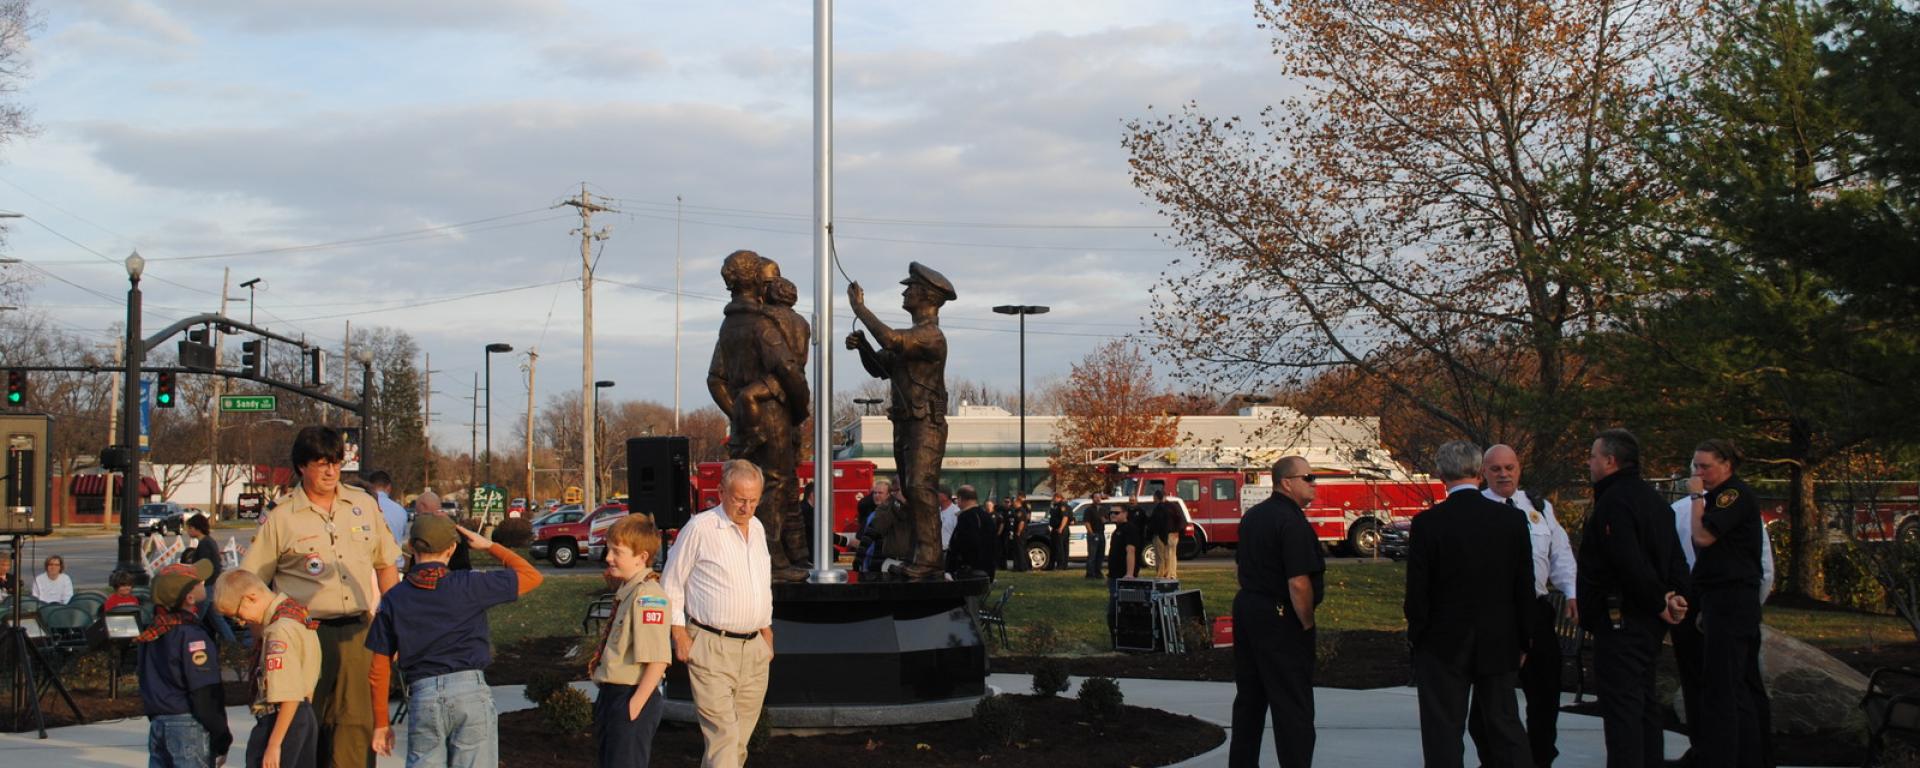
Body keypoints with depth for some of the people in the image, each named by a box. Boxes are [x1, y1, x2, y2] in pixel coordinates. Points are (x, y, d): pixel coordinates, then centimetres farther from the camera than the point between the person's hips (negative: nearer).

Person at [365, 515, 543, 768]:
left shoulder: (393, 599, 7)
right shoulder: (469, 586, -1)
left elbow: (380, 669, 9)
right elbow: (532, 576, 8)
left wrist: (381, 723, 17)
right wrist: (489, 545, 15)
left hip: (422, 697, 2)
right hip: (470, 690, -2)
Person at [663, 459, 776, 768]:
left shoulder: (757, 528, 13)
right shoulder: (700, 528, -9)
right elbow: (672, 584, -4)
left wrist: (767, 632, 21)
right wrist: (680, 635, -8)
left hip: (754, 649, 7)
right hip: (712, 649, -7)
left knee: (741, 734, 10)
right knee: (723, 735, -12)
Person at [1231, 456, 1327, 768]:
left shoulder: (1253, 516, 10)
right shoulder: (1292, 522, -19)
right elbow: (1298, 583, -23)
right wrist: (1307, 624, -12)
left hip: (1246, 607, 9)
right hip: (1280, 618, -9)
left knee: (1249, 696, 17)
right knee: (1292, 705, -4)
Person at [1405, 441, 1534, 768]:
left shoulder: (1428, 523, -13)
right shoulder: (1513, 519, -4)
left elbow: (1417, 591, -9)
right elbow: (1525, 587, 2)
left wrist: (1416, 636, 5)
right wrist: (1522, 641, 11)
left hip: (1444, 646, -3)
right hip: (1500, 644, 3)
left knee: (1443, 733, 5)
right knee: (1504, 726, 12)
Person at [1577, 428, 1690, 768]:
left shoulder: (1613, 501, -17)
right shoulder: (1651, 497, 16)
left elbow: (1631, 564, -24)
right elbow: (1674, 555, 14)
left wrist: (1659, 604, -14)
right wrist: (1676, 595, 2)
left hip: (1619, 619, -10)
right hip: (1648, 623, 10)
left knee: (1621, 705, -8)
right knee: (1644, 701, 18)